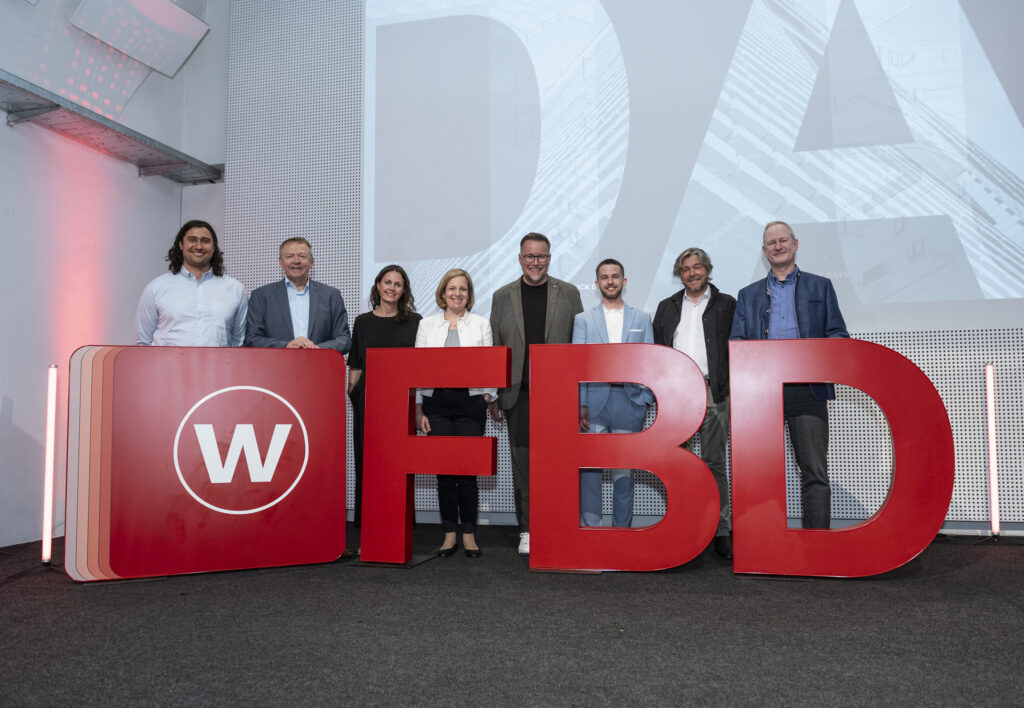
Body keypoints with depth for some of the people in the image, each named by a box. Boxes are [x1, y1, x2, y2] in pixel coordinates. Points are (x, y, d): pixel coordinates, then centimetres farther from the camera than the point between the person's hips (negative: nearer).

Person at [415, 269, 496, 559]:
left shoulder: (481, 324, 10)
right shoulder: (427, 324, 11)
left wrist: (489, 395, -4)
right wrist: (418, 409, 3)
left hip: (470, 403, -1)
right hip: (437, 404, 1)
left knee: (468, 470, -2)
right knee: (444, 469, 1)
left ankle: (469, 533, 10)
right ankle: (449, 533, 12)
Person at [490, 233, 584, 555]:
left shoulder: (569, 294, 6)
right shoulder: (502, 296, 8)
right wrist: (493, 397, 3)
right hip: (519, 395, 1)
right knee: (523, 465, 5)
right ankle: (528, 530, 15)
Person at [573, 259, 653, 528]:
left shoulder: (641, 319, 13)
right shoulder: (583, 319, 10)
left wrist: (646, 400, -1)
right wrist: (580, 404, -6)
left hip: (629, 402, 1)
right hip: (593, 402, -1)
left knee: (625, 471, 6)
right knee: (589, 469, -4)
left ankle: (622, 528, 16)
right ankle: (589, 528, 5)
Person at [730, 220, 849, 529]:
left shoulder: (820, 286, 16)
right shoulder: (748, 295, 20)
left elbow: (839, 334, 10)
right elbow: (735, 341, 12)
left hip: (807, 389, -1)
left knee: (815, 471, -4)